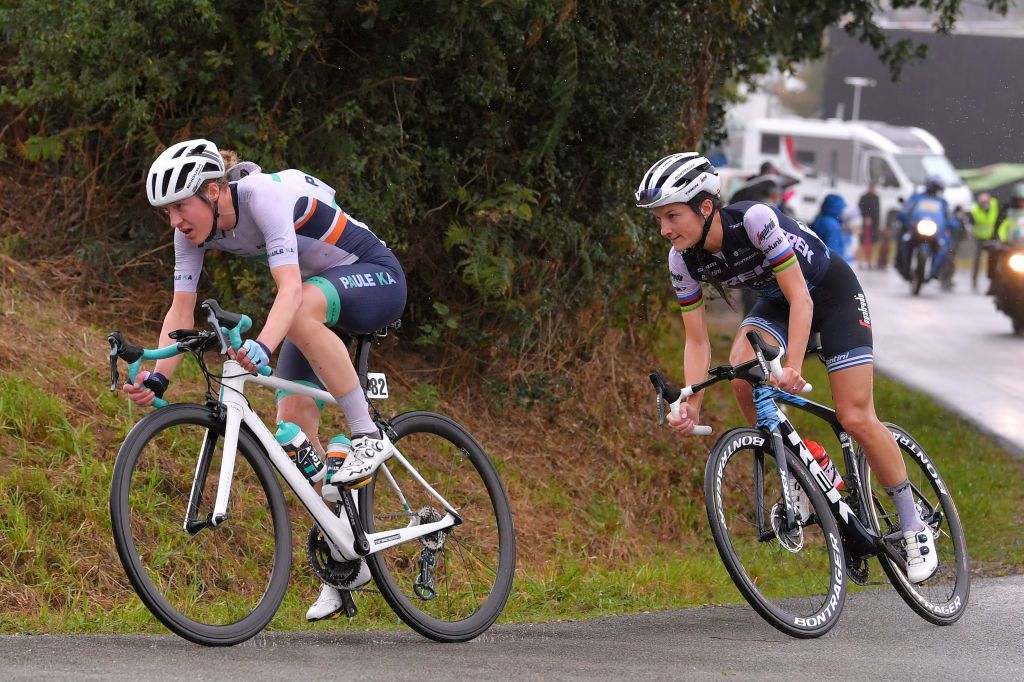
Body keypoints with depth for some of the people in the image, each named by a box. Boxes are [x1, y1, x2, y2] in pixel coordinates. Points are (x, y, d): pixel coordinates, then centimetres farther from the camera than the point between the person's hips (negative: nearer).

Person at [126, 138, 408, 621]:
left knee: (303, 309, -40)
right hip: (321, 296, 8)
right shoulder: (195, 229, -10)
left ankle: (368, 437, -28)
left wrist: (264, 344, -60)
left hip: (375, 279, -8)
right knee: (293, 422, -7)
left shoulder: (263, 195, -32)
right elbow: (181, 311, -10)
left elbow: (290, 286, -43)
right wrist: (157, 377, -24)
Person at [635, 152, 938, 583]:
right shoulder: (683, 260, -17)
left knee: (855, 419, -13)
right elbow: (697, 340, -13)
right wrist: (691, 405, -28)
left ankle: (914, 527, 3)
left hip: (830, 292, -5)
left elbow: (800, 298, -35)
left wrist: (793, 367, -48)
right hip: (776, 301, 5)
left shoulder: (754, 220, -35)